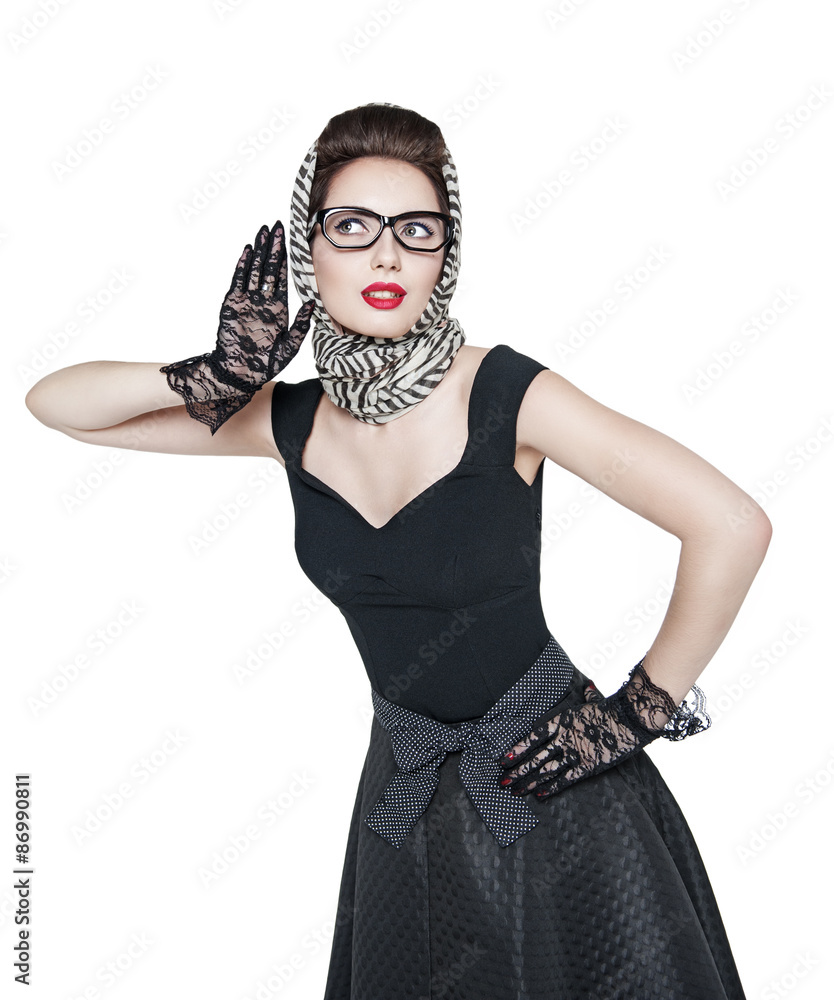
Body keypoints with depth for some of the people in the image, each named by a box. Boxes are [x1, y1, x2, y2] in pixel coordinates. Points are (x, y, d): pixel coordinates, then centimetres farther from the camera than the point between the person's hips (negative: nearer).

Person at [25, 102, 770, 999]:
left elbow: (734, 526, -22)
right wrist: (221, 377, -19)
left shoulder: (504, 393, -20)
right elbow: (54, 404, -3)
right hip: (405, 786, 5)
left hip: (550, 784, -4)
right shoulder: (289, 421, -6)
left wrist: (640, 712, -15)